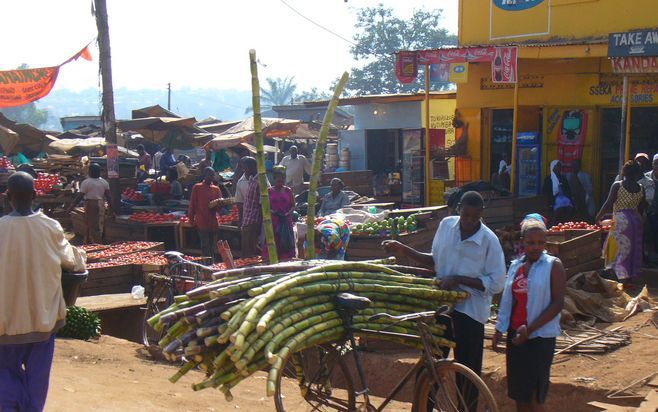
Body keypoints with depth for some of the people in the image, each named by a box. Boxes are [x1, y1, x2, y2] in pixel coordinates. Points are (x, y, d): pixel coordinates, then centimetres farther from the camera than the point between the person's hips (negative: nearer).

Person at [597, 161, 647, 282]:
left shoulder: (617, 186, -11)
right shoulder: (641, 188, 2)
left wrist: (599, 216, 1)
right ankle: (631, 274, 23)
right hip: (636, 219, 4)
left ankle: (623, 277, -4)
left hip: (621, 220, -4)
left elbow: (609, 204, -11)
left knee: (620, 248, 1)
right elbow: (642, 207, 9)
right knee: (633, 248, 14)